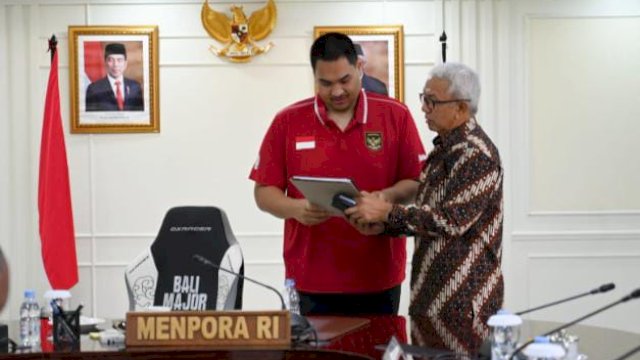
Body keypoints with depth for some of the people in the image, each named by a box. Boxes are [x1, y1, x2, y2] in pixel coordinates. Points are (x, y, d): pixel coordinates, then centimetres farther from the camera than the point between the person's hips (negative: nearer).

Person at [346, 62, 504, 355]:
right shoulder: (445, 147, 14)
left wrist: (387, 211, -21)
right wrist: (383, 225, 2)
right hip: (433, 294, 9)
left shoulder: (476, 155, -16)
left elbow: (451, 220, -23)